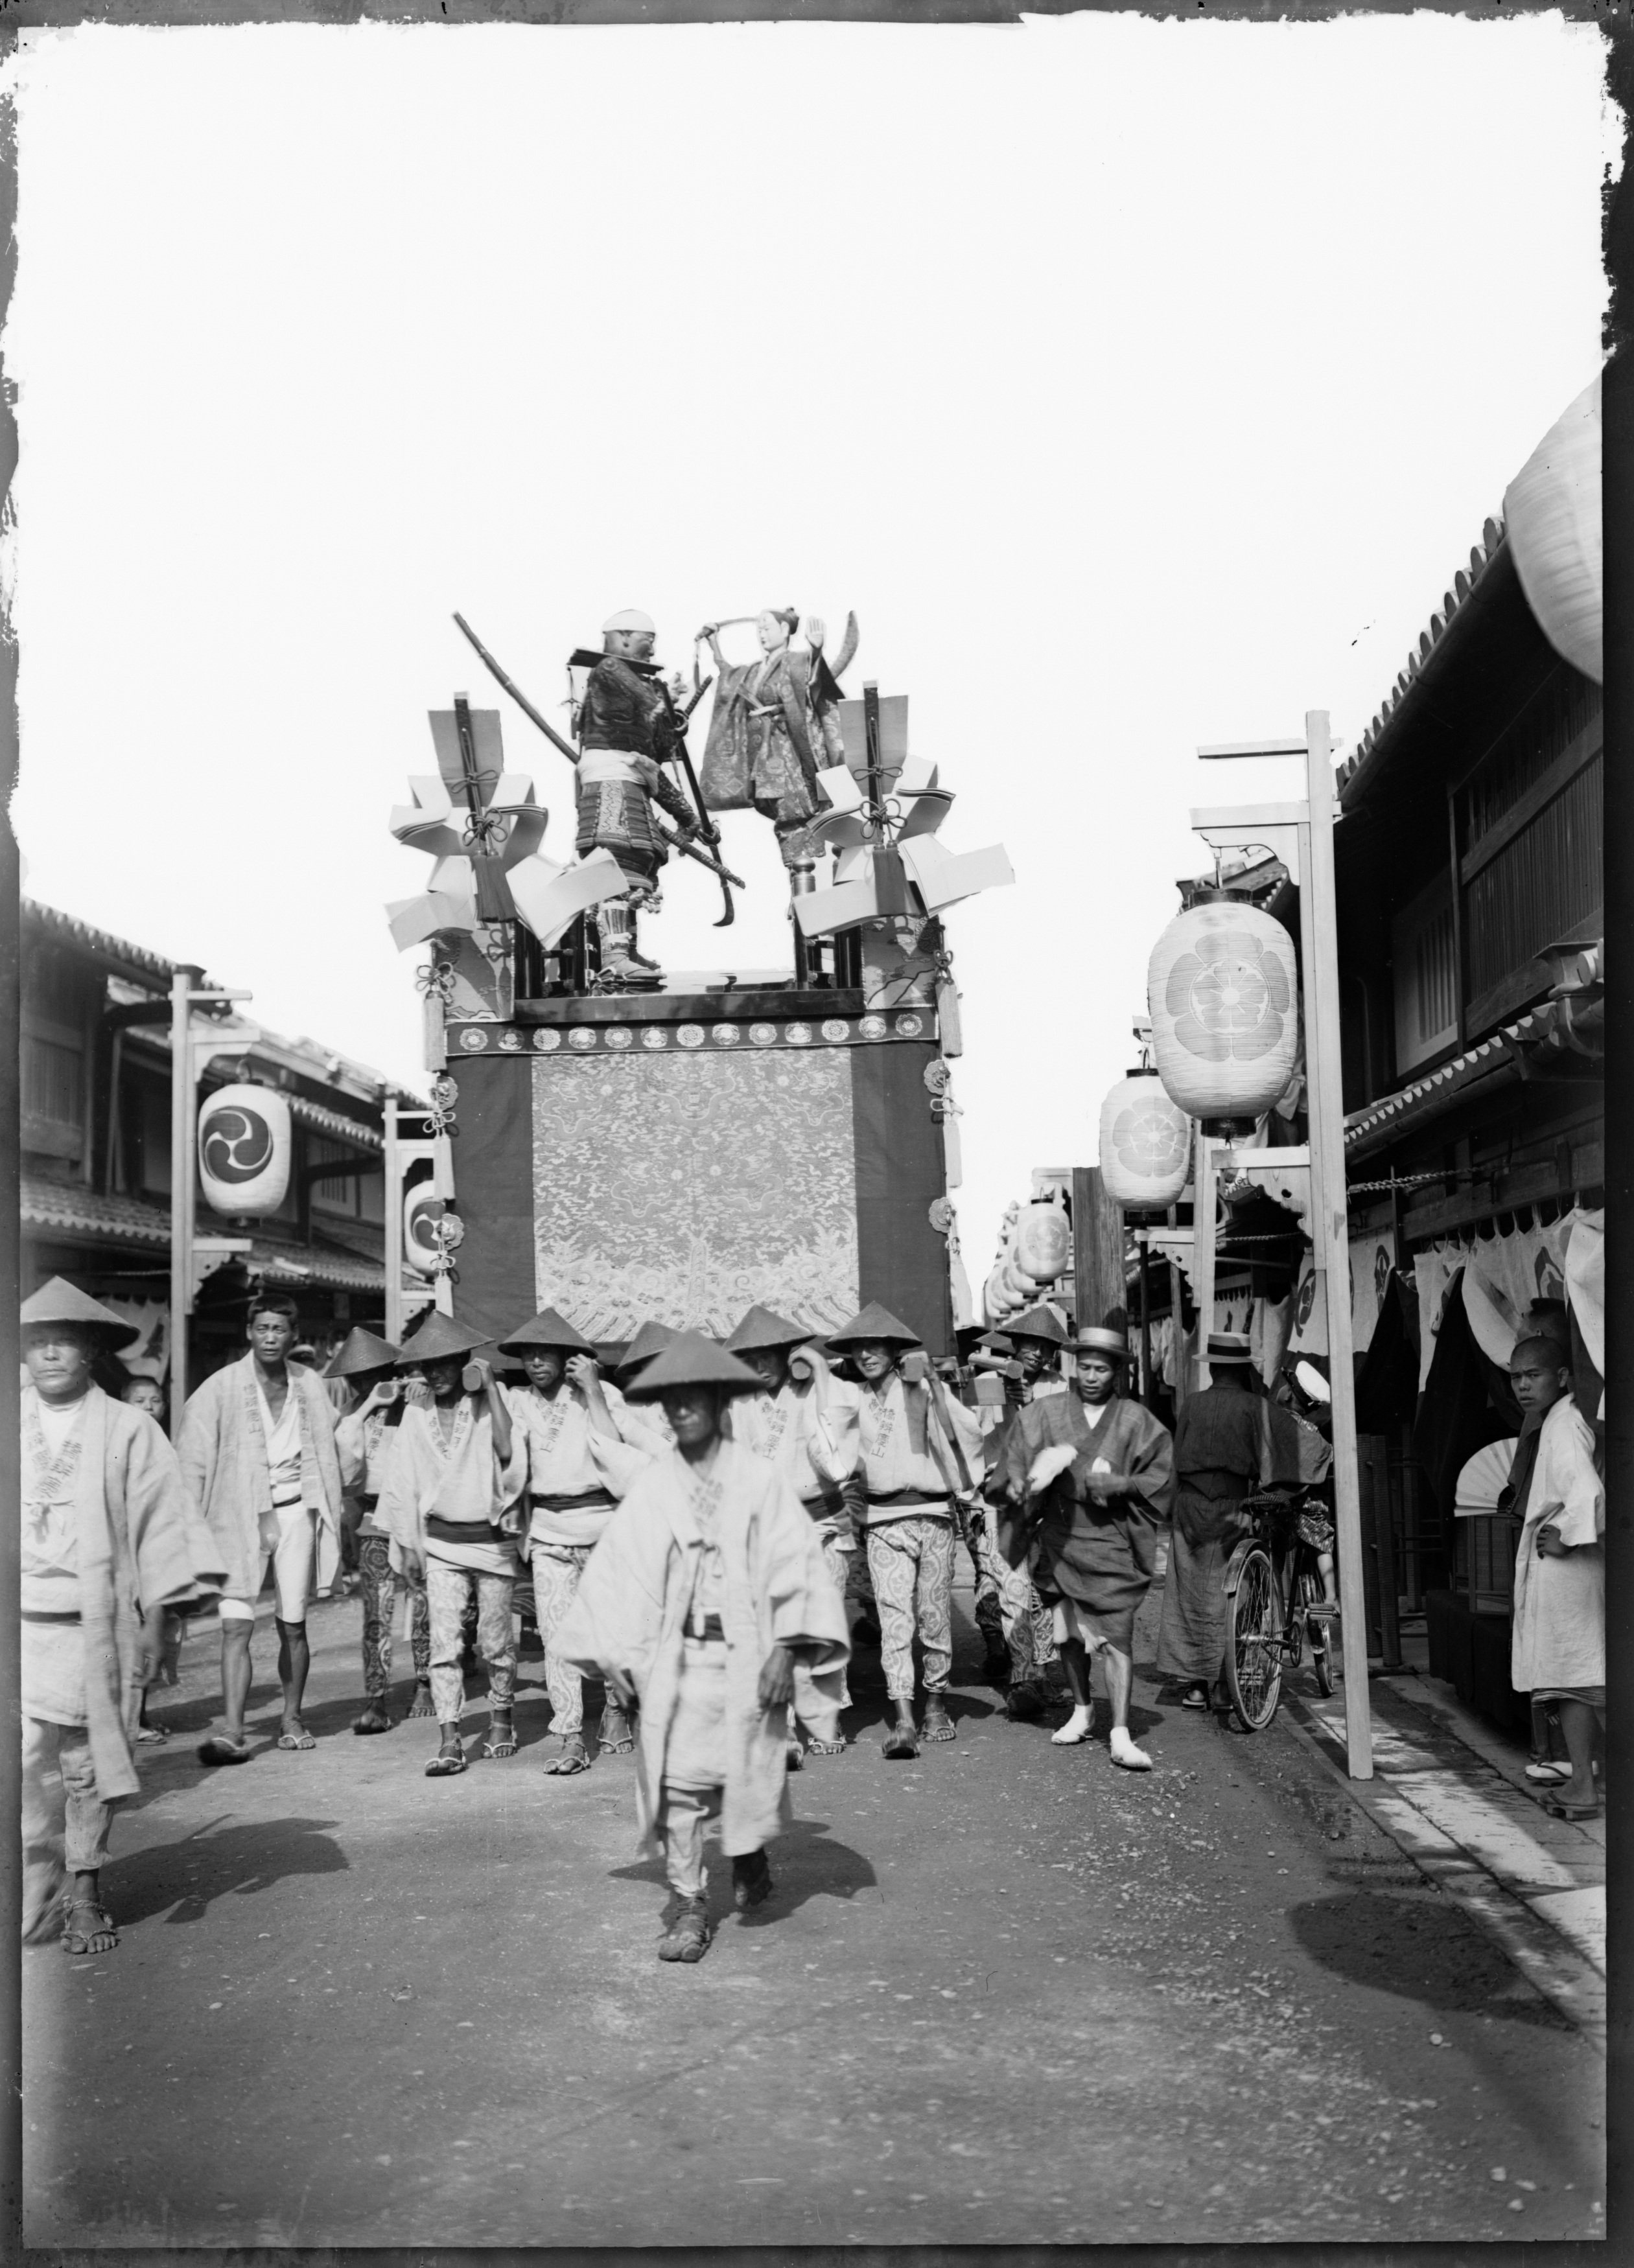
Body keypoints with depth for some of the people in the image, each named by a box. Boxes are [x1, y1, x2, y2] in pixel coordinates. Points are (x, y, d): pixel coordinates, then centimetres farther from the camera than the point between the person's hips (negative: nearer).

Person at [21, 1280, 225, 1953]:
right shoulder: (15, 1426, 6)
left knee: (88, 1768, 6)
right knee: (25, 1762, -9)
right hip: (22, 1623, 1)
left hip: (96, 1629, -1)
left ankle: (84, 1892, 19)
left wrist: (156, 1624, -4)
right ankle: (34, 1893, 4)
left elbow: (158, 1526, 0)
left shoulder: (126, 1430, 0)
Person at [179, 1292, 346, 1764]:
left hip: (294, 1512, 2)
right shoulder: (221, 1389, -4)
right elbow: (193, 1461, -4)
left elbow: (326, 1455, 9)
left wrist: (330, 1522, 5)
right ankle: (233, 1733, -13)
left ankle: (292, 1719, 24)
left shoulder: (310, 1385, 5)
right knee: (236, 1626, -11)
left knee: (293, 1625, 10)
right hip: (239, 1514, -2)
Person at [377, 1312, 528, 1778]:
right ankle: (449, 1742, -8)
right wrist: (407, 1543, 8)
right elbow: (405, 1480, 10)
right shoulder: (416, 1413, 4)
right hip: (441, 1541, 2)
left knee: (496, 1641, 7)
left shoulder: (487, 1403, -3)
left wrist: (490, 1387, -17)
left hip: (491, 1538, -2)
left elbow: (508, 1451, -21)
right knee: (443, 1642, -8)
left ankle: (502, 1718, 28)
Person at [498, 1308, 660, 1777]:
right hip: (548, 1530, 2)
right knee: (556, 1634, -7)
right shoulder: (517, 1401, 8)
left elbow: (614, 1449, -14)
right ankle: (570, 1739, -5)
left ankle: (616, 1710, 31)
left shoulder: (601, 1394, -1)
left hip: (601, 1521, -2)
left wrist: (591, 1393, -13)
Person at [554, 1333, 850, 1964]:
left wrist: (786, 1650, -11)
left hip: (746, 1653, -1)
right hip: (676, 1657, 1)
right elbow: (614, 1571, 6)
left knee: (749, 1774, 5)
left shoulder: (759, 1479, -2)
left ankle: (751, 1855, 35)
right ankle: (688, 1907, 7)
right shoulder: (651, 1487, 3)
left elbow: (794, 1562, -5)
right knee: (677, 1779, -3)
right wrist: (622, 1656, 2)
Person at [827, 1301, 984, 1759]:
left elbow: (970, 1431, -2)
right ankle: (903, 1721, -14)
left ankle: (936, 1704, 22)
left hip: (932, 1514, -1)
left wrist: (963, 1485, 2)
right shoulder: (854, 1401, 7)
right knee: (894, 1618, -9)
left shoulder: (923, 1389, -1)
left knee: (935, 1615, 5)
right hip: (883, 1522, 1)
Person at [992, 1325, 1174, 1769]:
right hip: (1058, 1537, 2)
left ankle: (1121, 1736, -10)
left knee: (1117, 1634, -10)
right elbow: (1015, 1461, 7)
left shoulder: (1136, 1419, 4)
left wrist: (1114, 1485, -11)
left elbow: (1159, 1478, 3)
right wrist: (1020, 1484, -14)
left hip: (1112, 1539, -2)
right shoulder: (1047, 1412, 7)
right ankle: (1081, 1711, 32)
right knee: (1069, 1631, 13)